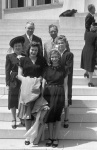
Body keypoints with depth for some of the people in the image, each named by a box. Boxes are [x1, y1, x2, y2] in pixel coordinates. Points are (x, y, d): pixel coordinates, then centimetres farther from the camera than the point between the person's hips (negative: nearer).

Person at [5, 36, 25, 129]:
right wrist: (8, 83, -6)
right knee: (13, 101, 5)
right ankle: (14, 120, 16)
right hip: (14, 82, -1)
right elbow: (7, 71, 0)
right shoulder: (9, 57, 2)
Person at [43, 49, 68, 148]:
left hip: (59, 94, -1)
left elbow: (65, 84, 4)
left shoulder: (63, 70, 4)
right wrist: (42, 96, 1)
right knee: (50, 115, 3)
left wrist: (66, 97, -2)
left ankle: (55, 138, 9)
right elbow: (43, 83, 8)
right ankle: (50, 137, 13)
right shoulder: (47, 69, 7)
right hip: (48, 93, 1)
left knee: (57, 116, 1)